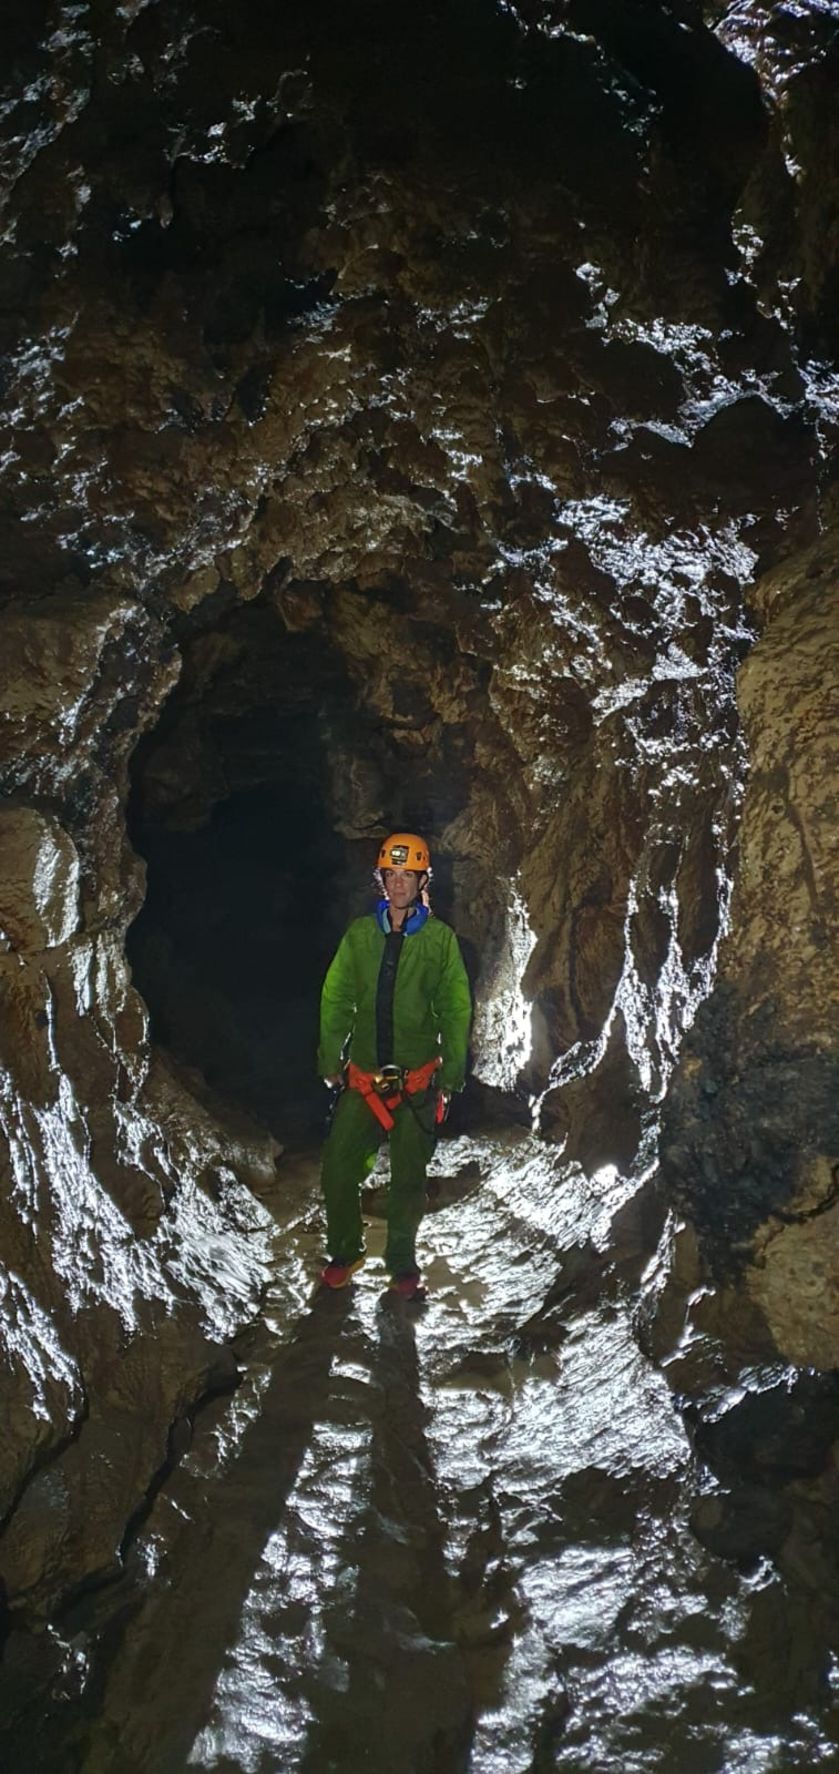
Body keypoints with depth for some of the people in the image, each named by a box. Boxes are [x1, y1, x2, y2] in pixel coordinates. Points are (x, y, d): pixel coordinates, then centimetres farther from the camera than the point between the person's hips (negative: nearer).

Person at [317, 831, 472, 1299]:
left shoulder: (440, 939, -2)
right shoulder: (360, 934, 2)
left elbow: (456, 1009, 1)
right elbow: (337, 997, 6)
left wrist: (452, 1071, -2)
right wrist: (330, 1057, 2)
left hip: (418, 1080, -1)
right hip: (364, 1077, 1)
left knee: (410, 1177, 7)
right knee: (338, 1168, -2)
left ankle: (402, 1261, 25)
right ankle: (345, 1252, 20)